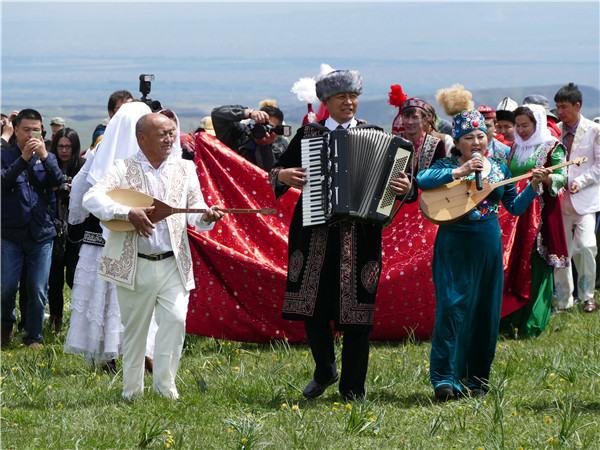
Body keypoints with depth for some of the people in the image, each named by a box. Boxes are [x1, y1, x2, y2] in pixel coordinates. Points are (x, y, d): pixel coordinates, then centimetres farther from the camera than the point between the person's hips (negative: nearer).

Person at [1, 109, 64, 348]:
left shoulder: (47, 158, 9)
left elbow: (58, 181, -9)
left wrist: (44, 156, -22)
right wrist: (24, 158, -26)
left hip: (41, 234, 2)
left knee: (38, 291, 0)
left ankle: (33, 337, 13)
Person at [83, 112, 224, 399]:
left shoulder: (184, 169, 11)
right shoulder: (124, 169, 1)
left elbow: (194, 213, 8)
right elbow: (91, 198, -13)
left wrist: (206, 216, -16)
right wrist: (128, 213, -26)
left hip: (173, 265, 2)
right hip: (134, 265, -2)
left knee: (176, 318, -15)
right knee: (134, 327, 6)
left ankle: (164, 383, -2)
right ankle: (132, 391, 19)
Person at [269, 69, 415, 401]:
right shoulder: (308, 135, 11)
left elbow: (394, 178, 8)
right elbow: (276, 171, 15)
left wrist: (405, 187, -14)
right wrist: (283, 176, -8)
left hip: (359, 234, -1)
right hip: (315, 233, 1)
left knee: (356, 311, -2)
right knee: (313, 306, 3)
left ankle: (352, 390, 7)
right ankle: (324, 372, 27)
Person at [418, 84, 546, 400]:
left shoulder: (498, 169, 11)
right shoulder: (448, 167, -3)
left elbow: (515, 207, 14)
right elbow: (421, 179, -23)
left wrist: (534, 186, 0)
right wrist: (460, 172, -26)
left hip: (488, 245, 4)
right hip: (455, 245, -4)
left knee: (486, 313, 6)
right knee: (452, 306, -13)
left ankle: (477, 378, 16)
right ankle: (445, 379, -12)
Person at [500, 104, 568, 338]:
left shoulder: (552, 147, -1)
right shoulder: (515, 148, 16)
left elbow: (562, 177, -11)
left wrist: (547, 178, -30)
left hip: (541, 212, -6)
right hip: (516, 212, 6)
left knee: (536, 267, -7)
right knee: (513, 264, 3)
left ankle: (532, 324, -4)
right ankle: (511, 320, 10)